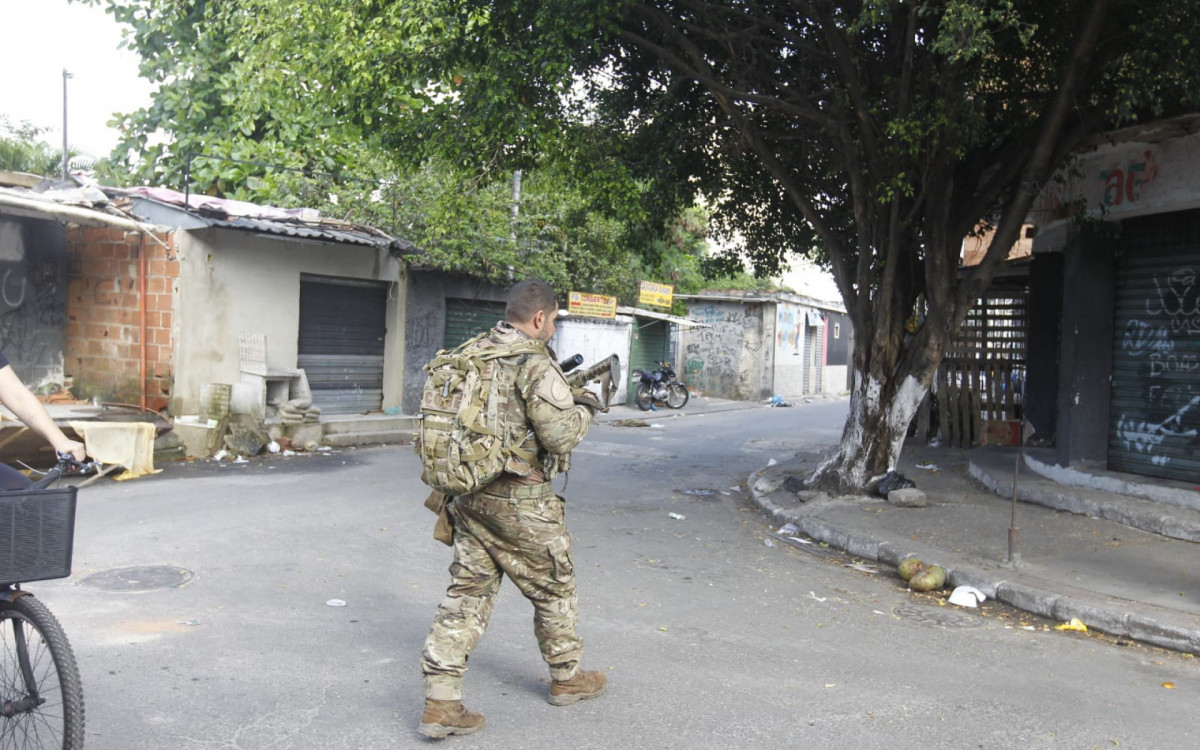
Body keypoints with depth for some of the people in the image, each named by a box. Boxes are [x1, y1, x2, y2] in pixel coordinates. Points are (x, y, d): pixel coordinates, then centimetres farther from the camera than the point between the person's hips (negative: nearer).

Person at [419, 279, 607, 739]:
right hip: (520, 502, -7)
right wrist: (585, 407, 1)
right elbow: (560, 436, -19)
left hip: (470, 496, 7)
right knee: (554, 589, 14)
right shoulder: (536, 364, -16)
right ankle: (566, 679, 33)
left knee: (468, 593, 10)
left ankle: (440, 702, 9)